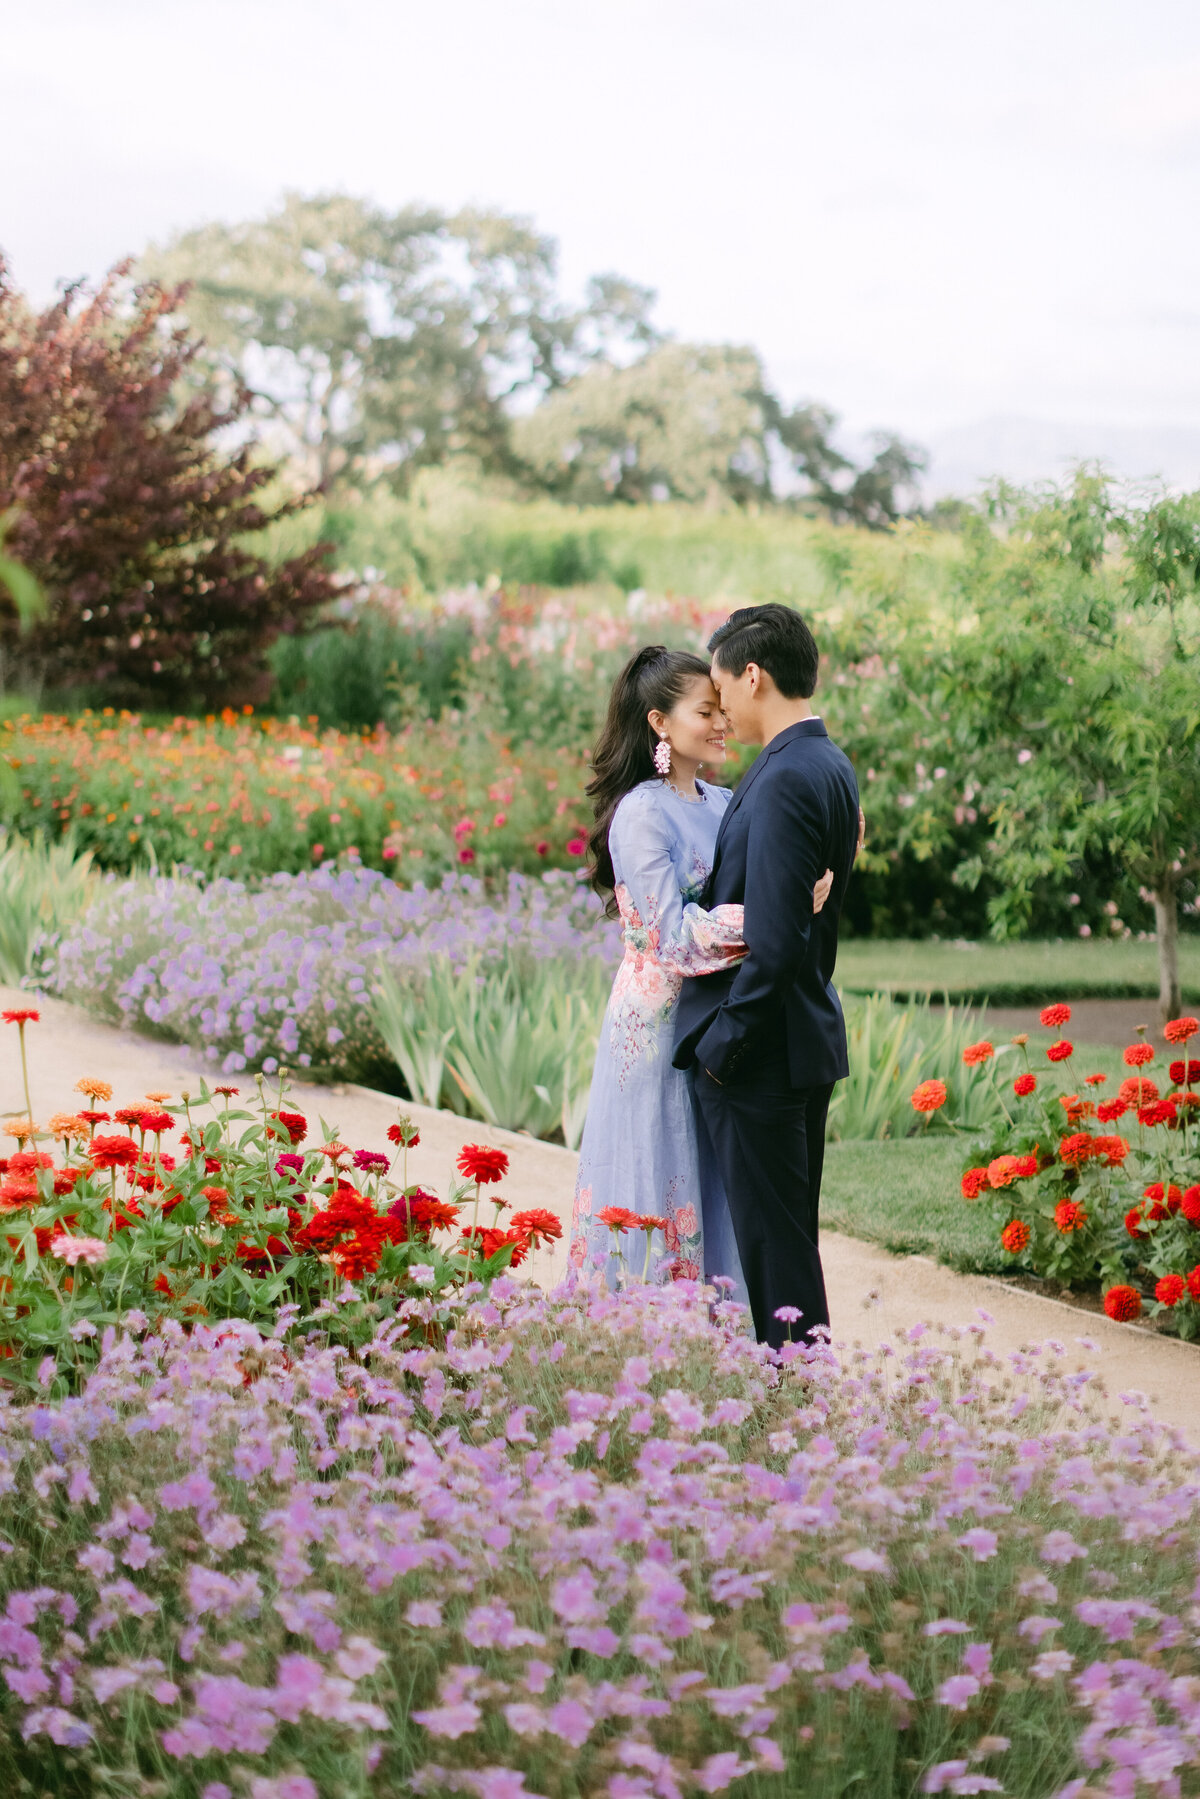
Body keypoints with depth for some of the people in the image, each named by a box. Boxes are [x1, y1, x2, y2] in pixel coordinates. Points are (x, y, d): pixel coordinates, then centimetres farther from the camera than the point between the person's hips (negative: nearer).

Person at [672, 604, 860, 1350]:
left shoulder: (784, 779, -20)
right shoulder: (833, 766, 11)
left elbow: (773, 938, -24)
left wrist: (724, 1043, -17)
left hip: (761, 1047, -10)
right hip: (811, 1037, 10)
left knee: (773, 1242, -3)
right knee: (791, 1236, 17)